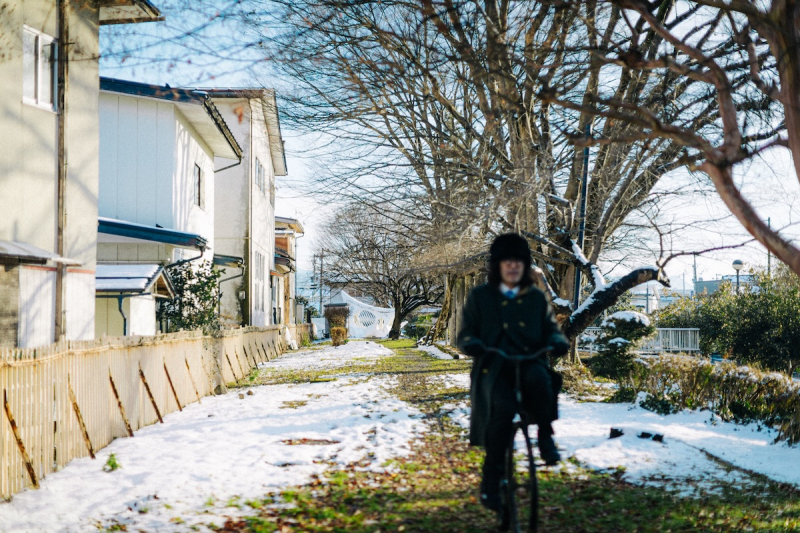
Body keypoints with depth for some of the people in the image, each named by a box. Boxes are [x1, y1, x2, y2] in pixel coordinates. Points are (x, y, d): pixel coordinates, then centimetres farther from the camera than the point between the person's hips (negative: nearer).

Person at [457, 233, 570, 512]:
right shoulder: (480, 297, 10)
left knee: (541, 378, -37)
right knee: (503, 409, -31)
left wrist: (557, 341, -10)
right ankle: (491, 478, -15)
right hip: (493, 367, -1)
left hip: (529, 364, 1)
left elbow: (551, 328, 15)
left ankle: (545, 436, -13)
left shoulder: (537, 298, 17)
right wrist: (472, 344, -17)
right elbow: (465, 334, 8)